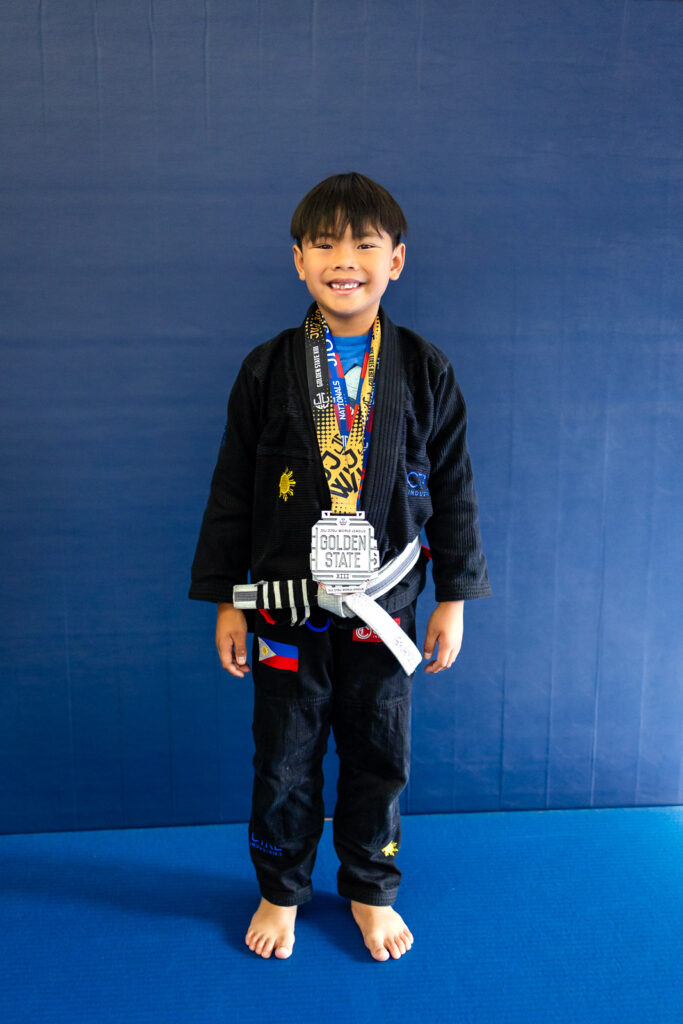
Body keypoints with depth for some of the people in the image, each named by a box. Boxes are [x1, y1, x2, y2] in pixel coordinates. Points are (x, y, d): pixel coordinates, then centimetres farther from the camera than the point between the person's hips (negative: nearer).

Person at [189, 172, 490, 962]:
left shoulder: (425, 371, -3)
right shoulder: (267, 371, -4)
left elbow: (452, 489, 2)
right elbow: (232, 490, 0)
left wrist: (453, 599, 2)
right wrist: (226, 602, 1)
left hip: (383, 606, 1)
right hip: (285, 606, 0)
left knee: (378, 760, 15)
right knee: (283, 762, 14)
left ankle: (370, 890, 40)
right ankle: (281, 890, 39)